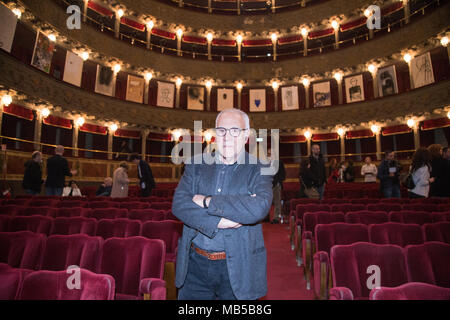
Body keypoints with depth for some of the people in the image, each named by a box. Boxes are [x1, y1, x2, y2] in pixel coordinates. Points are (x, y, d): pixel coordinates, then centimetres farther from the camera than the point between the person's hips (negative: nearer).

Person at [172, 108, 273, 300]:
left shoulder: (260, 170, -7)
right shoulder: (196, 164, 2)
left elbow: (259, 208, -24)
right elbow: (179, 204, -8)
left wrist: (208, 202, -19)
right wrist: (218, 222, -20)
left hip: (238, 269, -2)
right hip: (195, 264, 3)